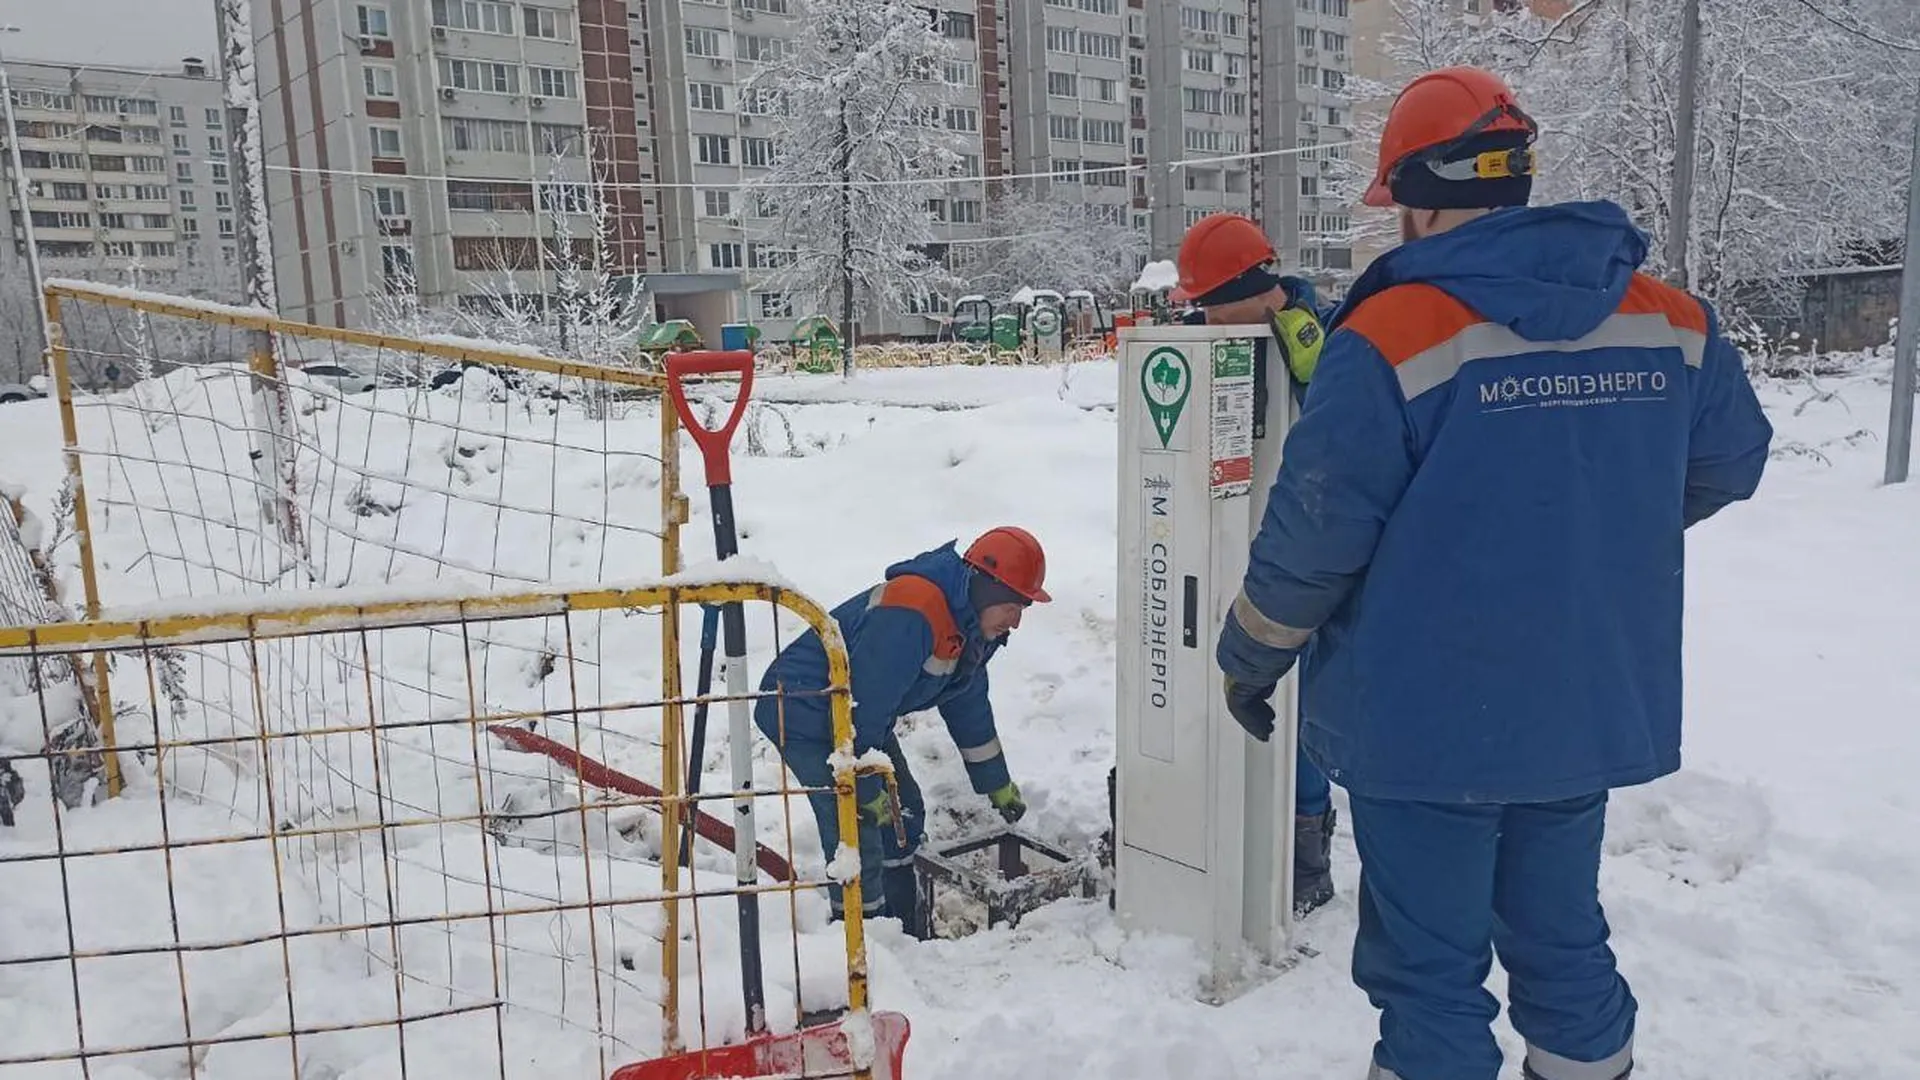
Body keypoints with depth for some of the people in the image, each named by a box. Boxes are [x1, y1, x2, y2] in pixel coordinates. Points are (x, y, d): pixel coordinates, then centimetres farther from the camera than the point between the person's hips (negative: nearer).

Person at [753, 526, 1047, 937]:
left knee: (904, 815, 16)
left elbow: (968, 704, 16)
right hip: (801, 712, -10)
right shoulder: (911, 613, -32)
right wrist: (867, 790, -21)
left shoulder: (972, 622, 2)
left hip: (861, 713, 10)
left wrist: (998, 785, 23)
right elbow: (860, 706, -31)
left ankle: (908, 936, 32)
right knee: (856, 831, -17)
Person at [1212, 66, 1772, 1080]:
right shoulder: (1671, 320, -1)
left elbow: (1314, 529, -16)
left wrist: (1250, 657, 0)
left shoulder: (1390, 335, -19)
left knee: (1429, 968, 10)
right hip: (1594, 710, 6)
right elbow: (1728, 464, 13)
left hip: (1427, 722, -5)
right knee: (1562, 938, 23)